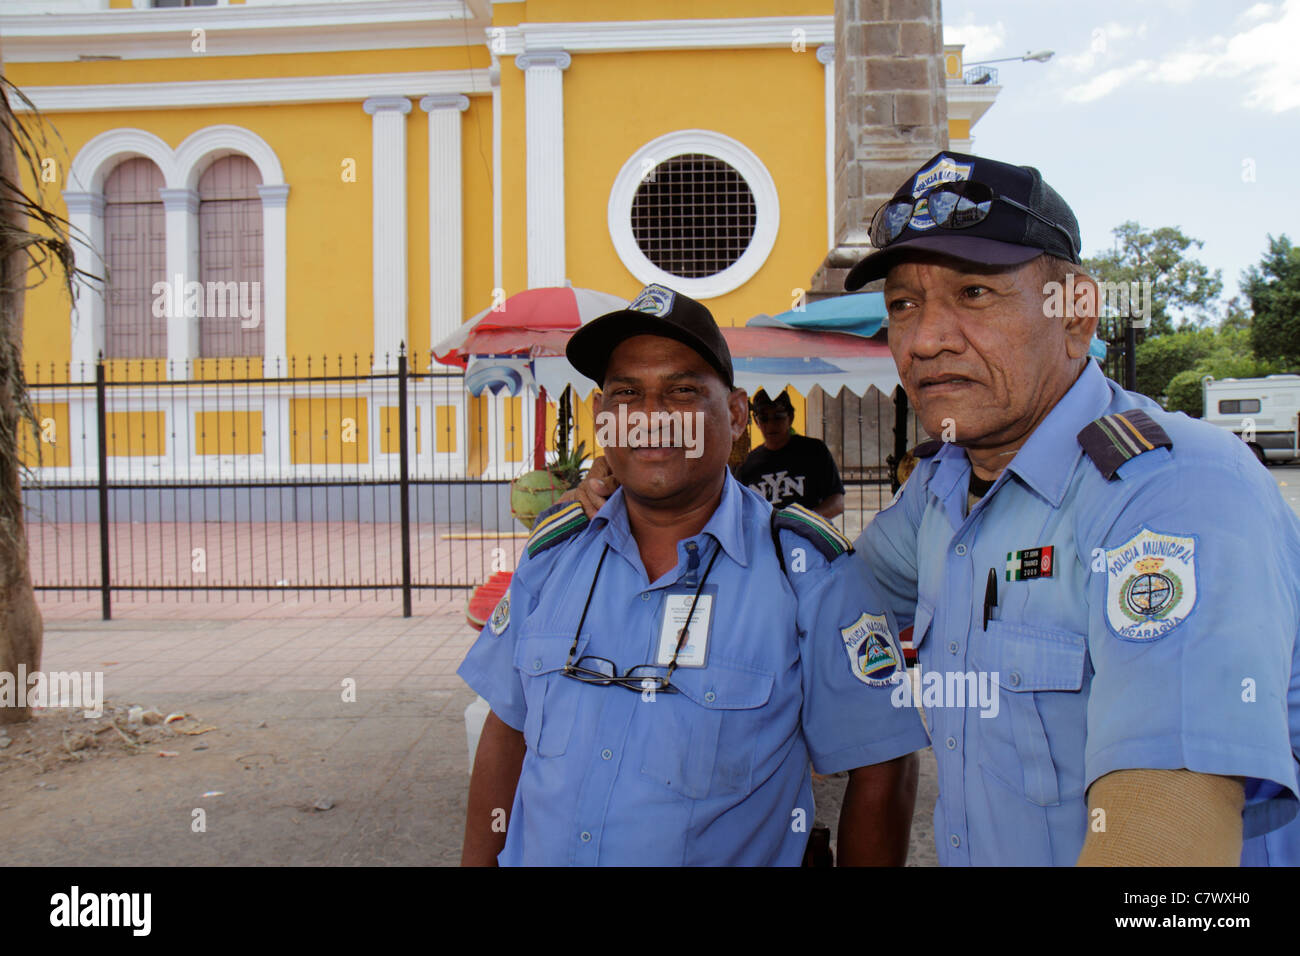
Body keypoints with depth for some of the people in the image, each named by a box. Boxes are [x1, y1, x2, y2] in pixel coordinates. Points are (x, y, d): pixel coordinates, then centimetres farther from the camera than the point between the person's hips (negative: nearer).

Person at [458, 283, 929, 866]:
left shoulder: (809, 571, -16)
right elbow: (507, 730, 5)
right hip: (534, 856, 4)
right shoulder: (553, 551, -3)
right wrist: (477, 861, 1)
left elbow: (880, 772, -14)